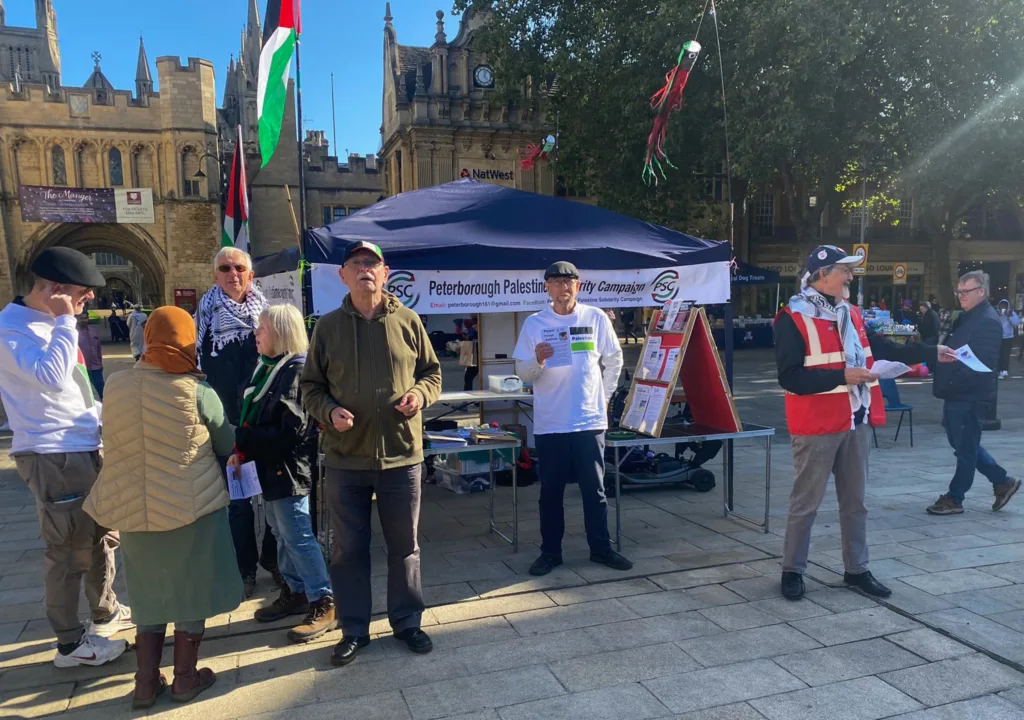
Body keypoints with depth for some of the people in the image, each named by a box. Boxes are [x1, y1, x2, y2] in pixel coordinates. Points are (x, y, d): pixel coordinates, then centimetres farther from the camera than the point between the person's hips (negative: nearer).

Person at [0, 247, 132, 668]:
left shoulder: (48, 323, 14)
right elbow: (52, 377, -32)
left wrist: (103, 423, 20)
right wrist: (65, 322, -24)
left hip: (85, 448, 10)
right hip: (52, 456, -10)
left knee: (102, 535, 20)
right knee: (69, 549, 0)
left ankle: (105, 612, 37)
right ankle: (70, 642, 14)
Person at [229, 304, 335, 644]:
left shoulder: (297, 370, -17)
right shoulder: (268, 367, 11)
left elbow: (291, 432, -22)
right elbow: (256, 420, 13)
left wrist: (241, 439, -17)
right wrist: (243, 450, -3)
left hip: (288, 468, -9)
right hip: (269, 466, 9)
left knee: (298, 536, -4)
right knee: (282, 534, 17)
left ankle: (324, 603, 6)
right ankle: (295, 592, 31)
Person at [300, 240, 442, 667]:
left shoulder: (407, 322, 0)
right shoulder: (327, 327, 1)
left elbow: (431, 372, 9)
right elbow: (310, 386, 7)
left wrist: (420, 394, -12)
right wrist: (329, 411, -13)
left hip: (401, 454, 0)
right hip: (345, 456, 1)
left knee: (404, 546, 12)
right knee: (349, 548, 11)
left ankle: (407, 621, 30)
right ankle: (354, 629, 28)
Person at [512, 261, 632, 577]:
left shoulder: (596, 318, 2)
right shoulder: (534, 323, -1)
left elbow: (614, 360, 13)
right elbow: (523, 373, 1)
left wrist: (604, 395, 9)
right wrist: (538, 360, -19)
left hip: (590, 420, 0)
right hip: (549, 423, 0)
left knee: (594, 489, 9)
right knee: (551, 491, 9)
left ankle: (601, 548, 22)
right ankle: (550, 551, 21)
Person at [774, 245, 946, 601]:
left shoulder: (851, 314, 11)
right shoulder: (793, 318, -13)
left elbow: (883, 349, 22)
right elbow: (790, 377, -20)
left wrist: (931, 352, 18)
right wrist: (842, 376, -23)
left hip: (857, 422, 7)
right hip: (817, 426, -7)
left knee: (855, 500, 16)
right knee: (806, 502, 3)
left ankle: (857, 569, 29)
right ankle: (792, 571, 17)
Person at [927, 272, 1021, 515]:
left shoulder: (988, 321, -15)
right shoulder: (967, 317, 16)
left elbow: (981, 364, -22)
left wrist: (953, 383, -23)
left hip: (970, 396, -10)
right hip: (957, 395, 10)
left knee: (965, 447, 1)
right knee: (962, 443, 17)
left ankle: (954, 499, 10)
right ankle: (1002, 482, 30)